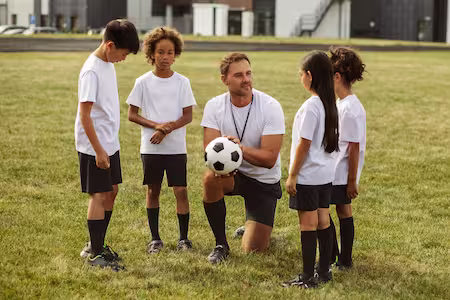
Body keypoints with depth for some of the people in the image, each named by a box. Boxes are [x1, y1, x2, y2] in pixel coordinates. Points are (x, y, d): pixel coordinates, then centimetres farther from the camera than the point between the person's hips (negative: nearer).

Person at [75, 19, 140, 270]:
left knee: (111, 192, 14)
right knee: (99, 195, -3)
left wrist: (109, 145, 18)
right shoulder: (92, 71, -20)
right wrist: (98, 150, -21)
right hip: (95, 146, -9)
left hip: (110, 143, 9)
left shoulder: (108, 64, 8)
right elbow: (85, 113, -21)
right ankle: (95, 254, 5)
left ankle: (96, 245, 25)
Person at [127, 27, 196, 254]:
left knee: (181, 191, -3)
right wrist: (156, 125, -15)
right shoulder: (143, 82, -1)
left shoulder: (182, 82, 0)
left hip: (176, 147, 0)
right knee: (153, 191, 8)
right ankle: (155, 238, 18)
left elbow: (187, 116, -2)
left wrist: (167, 129, -17)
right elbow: (132, 114, -2)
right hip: (150, 148, 0)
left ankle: (183, 237, 8)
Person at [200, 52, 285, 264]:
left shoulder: (271, 107, -19)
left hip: (264, 181, -1)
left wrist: (240, 149, -41)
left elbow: (269, 158, -23)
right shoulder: (214, 106, -10)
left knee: (253, 250, -6)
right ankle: (221, 244, -14)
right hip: (232, 174, 2)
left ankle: (255, 231, 36)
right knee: (211, 178, -36)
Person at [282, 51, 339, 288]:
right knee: (323, 222, 14)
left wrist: (292, 175, -12)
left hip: (308, 176, -8)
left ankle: (308, 277, 3)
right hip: (326, 173, 8)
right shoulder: (330, 104, 5)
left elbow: (304, 144, -19)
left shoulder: (311, 106, -19)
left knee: (308, 225, -2)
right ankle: (324, 271, 22)